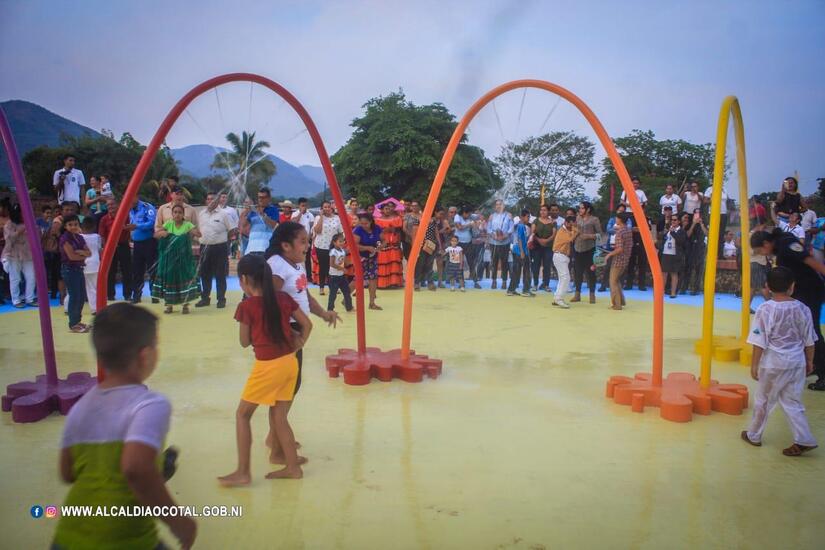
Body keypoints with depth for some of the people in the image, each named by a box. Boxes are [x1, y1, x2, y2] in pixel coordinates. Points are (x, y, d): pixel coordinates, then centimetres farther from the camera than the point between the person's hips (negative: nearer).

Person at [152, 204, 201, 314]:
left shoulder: (187, 224, -3)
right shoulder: (168, 224, 5)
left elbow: (199, 234, -15)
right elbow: (155, 234, 2)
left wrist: (193, 232, -35)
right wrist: (161, 233, -18)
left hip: (183, 258, -2)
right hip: (169, 258, 2)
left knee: (184, 277, -4)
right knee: (169, 278, 3)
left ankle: (185, 305, 5)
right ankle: (169, 304, 15)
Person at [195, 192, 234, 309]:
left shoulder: (224, 214, -4)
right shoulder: (201, 214, 10)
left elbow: (232, 230, -3)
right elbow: (198, 229, 19)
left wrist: (222, 238, -3)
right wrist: (201, 238, 9)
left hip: (220, 248, -4)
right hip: (205, 247, 5)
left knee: (220, 275, 1)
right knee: (204, 274, 10)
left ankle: (221, 299, 10)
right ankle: (205, 298, 22)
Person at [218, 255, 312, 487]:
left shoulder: (246, 306, -12)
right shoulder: (283, 298, 2)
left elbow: (245, 342, -3)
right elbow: (307, 324, 6)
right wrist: (296, 346, 9)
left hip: (268, 367, -6)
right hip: (289, 363, 6)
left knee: (242, 415, 10)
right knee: (278, 417, 17)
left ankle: (243, 472, 12)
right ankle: (292, 466, 21)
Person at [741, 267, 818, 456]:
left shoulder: (765, 309, -15)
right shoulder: (802, 309, -3)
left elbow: (760, 342, -14)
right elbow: (809, 340, 6)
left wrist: (754, 364, -6)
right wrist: (809, 361, 18)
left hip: (773, 363, -3)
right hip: (797, 362, 4)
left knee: (763, 400, 12)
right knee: (792, 402, 13)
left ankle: (754, 435, 25)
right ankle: (804, 440, 9)